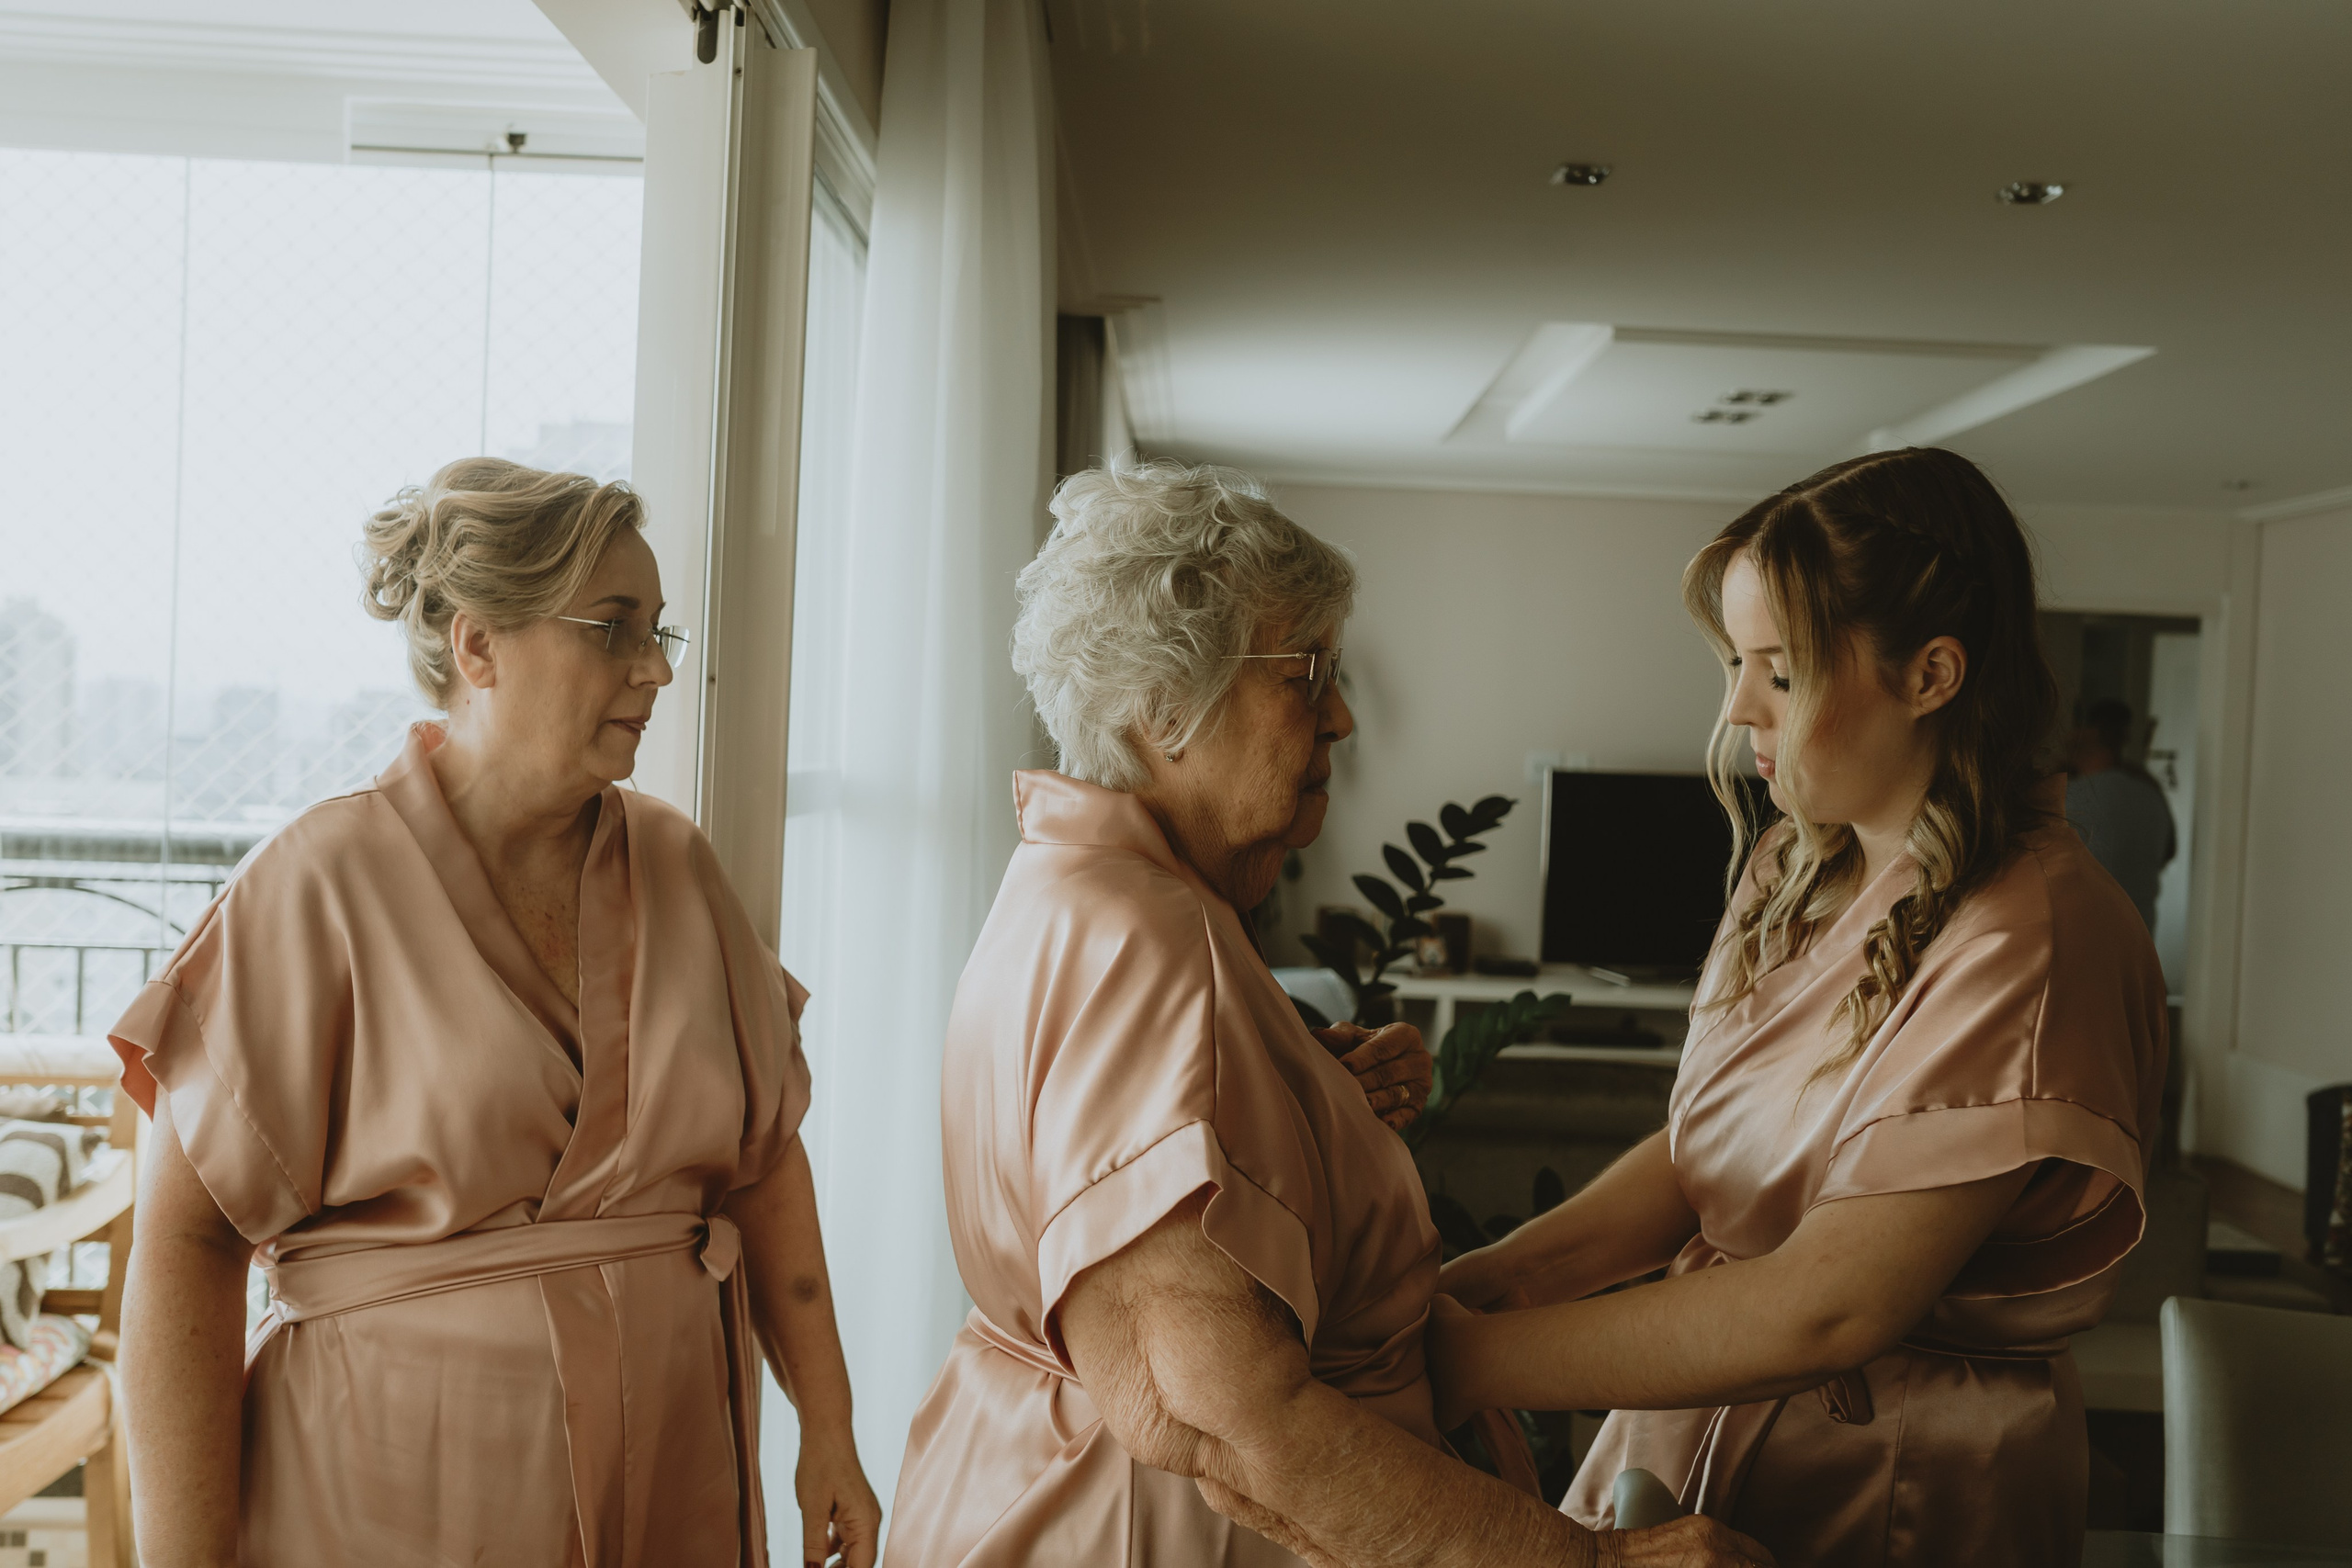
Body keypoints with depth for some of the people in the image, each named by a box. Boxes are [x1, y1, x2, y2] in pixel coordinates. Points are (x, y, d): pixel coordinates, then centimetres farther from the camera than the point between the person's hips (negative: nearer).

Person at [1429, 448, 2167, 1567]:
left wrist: (1455, 1360, -25)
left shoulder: (2030, 945, -24)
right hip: (1687, 1423, 6)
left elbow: (1826, 1308, -27)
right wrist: (1501, 1272, -16)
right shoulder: (1796, 873, 3)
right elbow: (1697, 1153, 1)